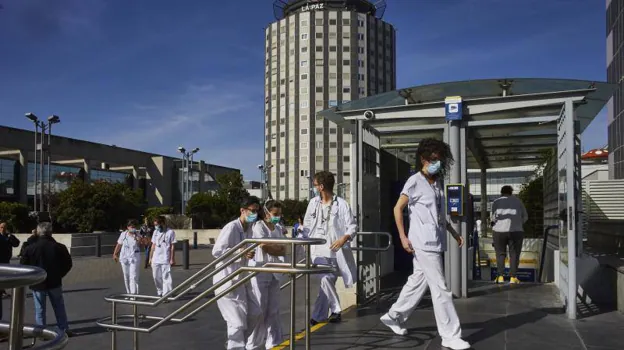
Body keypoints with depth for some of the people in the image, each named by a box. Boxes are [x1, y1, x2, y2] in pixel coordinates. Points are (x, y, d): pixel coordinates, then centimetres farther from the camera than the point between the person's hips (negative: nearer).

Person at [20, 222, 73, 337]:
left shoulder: (30, 248, -9)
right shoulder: (59, 247, -6)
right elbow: (68, 264, 0)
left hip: (37, 283, -1)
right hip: (55, 282, 1)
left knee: (40, 309, 9)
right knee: (59, 307, 12)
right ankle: (64, 329, 15)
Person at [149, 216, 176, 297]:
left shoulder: (170, 232, -6)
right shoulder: (155, 232, 11)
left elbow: (172, 246, -6)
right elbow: (153, 245, 15)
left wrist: (172, 259, -8)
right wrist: (150, 257, 13)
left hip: (165, 260, -6)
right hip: (155, 259, 6)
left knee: (166, 277, -5)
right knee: (156, 277, 12)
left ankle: (166, 295, -2)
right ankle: (160, 293, 27)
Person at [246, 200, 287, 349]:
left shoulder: (278, 228, 13)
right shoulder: (258, 226, -7)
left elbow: (284, 250, 6)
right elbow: (264, 247, -18)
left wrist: (271, 248, -11)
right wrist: (278, 247, -4)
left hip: (274, 273, 7)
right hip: (259, 272, -6)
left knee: (273, 310, 9)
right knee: (260, 310, -1)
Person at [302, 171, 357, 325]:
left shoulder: (341, 204, -4)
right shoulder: (313, 203, 8)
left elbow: (352, 226, -3)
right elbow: (307, 225, 15)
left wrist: (344, 238, -20)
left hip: (334, 250, -2)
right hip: (318, 249, 2)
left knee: (326, 281, 1)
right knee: (326, 281, -7)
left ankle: (319, 315, 13)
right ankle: (335, 310, 9)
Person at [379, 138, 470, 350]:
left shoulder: (437, 183, 15)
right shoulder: (415, 181, -8)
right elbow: (398, 208, -9)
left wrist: (454, 233, 21)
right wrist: (403, 237, -14)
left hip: (435, 243, 8)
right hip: (423, 244, -8)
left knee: (418, 282, 15)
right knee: (440, 288, -6)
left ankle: (393, 317, 30)